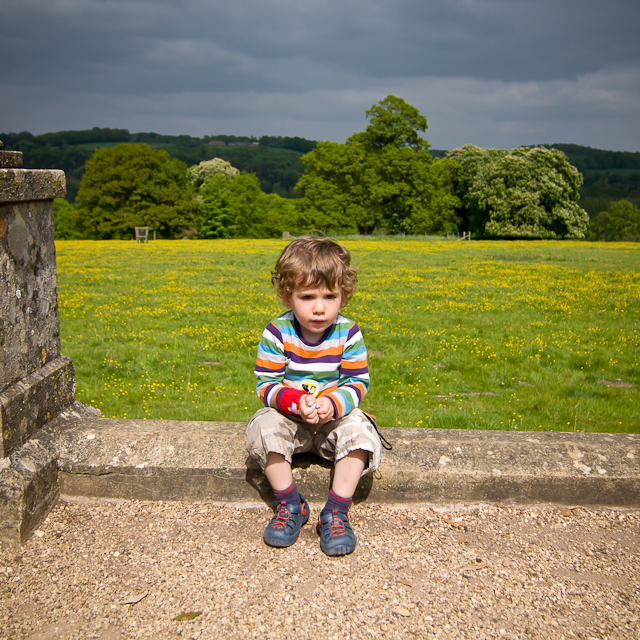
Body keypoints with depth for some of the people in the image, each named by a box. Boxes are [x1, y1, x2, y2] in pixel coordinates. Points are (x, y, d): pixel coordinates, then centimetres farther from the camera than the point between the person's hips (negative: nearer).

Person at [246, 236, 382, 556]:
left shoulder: (348, 334, -11)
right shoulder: (277, 334, -14)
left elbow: (357, 383, -9)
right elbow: (266, 385, -13)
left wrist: (333, 404, -29)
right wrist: (295, 402, -32)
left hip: (337, 416, 0)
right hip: (288, 416, 0)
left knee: (358, 431, -29)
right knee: (263, 427, -30)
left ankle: (336, 512, -16)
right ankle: (289, 505, -11)